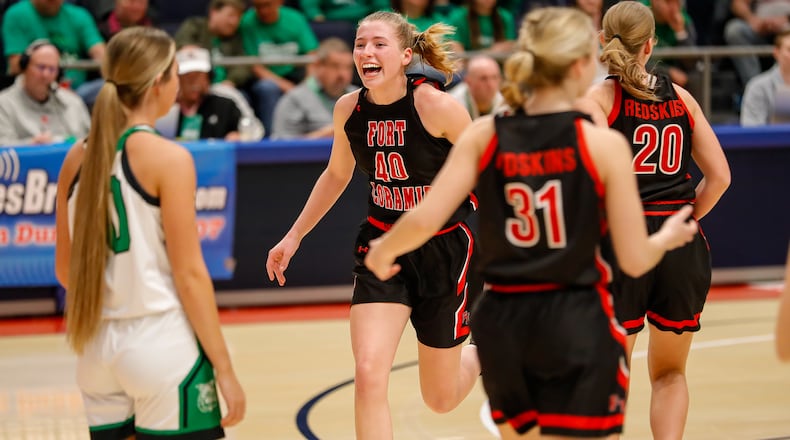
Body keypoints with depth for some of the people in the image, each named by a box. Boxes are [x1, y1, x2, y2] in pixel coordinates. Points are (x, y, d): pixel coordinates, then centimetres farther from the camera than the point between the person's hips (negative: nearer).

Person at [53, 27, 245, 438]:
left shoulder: (78, 157, 6)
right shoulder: (168, 158, -10)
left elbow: (65, 270, 12)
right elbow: (189, 273, -11)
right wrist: (224, 368, -6)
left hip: (99, 345, 6)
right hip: (162, 343, -6)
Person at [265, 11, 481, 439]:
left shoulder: (438, 107, -21)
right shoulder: (348, 109, -6)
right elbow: (336, 174, 13)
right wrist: (294, 236, 13)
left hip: (445, 250, -3)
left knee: (440, 399, 11)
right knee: (368, 374, -17)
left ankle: (480, 354, 48)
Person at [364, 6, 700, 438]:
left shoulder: (485, 135, 0)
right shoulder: (603, 143, -8)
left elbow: (423, 220, -8)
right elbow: (635, 260, -6)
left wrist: (383, 251, 13)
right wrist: (668, 238, 16)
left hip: (502, 324, 4)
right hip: (577, 326, -4)